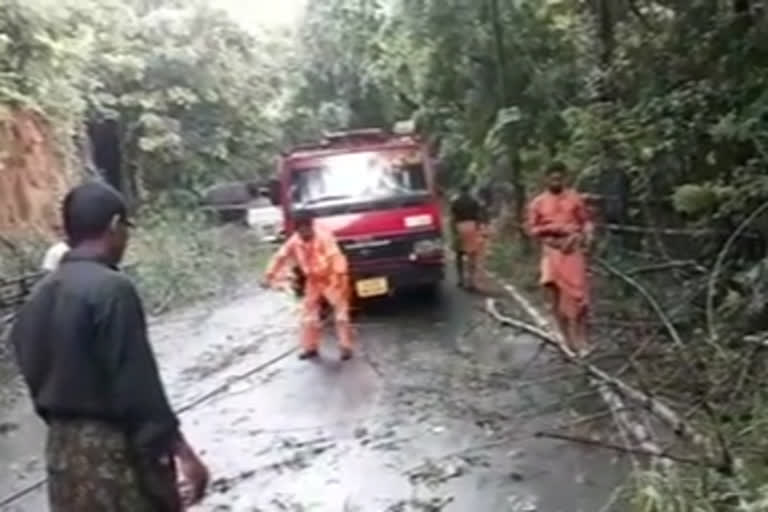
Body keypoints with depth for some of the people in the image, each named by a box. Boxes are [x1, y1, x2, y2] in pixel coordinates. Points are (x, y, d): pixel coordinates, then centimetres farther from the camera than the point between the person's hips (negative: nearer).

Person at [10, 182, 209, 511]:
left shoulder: (41, 296, 7)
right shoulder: (111, 289, -19)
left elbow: (36, 376, 13)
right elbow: (137, 384, -21)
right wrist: (180, 449, -17)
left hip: (63, 449, 8)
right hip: (114, 449, -8)